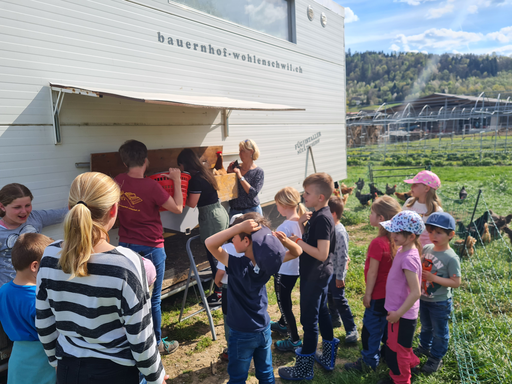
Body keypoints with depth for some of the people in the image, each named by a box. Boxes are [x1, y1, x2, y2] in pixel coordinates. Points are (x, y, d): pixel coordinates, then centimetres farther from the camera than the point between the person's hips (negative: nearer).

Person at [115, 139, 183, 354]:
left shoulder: (117, 182, -3)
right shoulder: (151, 186, -20)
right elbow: (177, 208, -12)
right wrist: (177, 181, -3)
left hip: (126, 245, 5)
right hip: (151, 248, -5)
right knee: (153, 298, 8)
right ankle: (157, 343, 22)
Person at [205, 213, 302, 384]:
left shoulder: (236, 265, -27)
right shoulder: (268, 261, -12)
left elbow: (210, 243, -34)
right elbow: (297, 252, 0)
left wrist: (239, 226, -39)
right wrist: (285, 240, -21)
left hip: (242, 334, -5)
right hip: (264, 330, 5)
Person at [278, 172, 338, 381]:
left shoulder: (322, 219, -25)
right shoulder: (318, 215, 5)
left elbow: (322, 253, -29)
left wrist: (298, 242, -24)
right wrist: (302, 223, -2)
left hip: (315, 278, -10)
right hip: (319, 276, 10)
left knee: (309, 321, 2)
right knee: (322, 313, 21)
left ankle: (304, 369, 17)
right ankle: (328, 357, 38)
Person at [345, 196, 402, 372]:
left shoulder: (378, 243, -27)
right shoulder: (394, 240, -3)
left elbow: (372, 272, -21)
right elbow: (390, 265, 7)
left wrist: (367, 294, -10)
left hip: (378, 295, -8)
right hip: (390, 293, 8)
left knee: (370, 328, 8)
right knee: (385, 325, 25)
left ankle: (369, 361, 21)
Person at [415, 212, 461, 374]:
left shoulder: (451, 258, -24)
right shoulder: (427, 249, -7)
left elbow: (456, 282, -22)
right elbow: (421, 268, 10)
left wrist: (434, 278, -29)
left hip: (440, 303, -6)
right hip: (423, 298, 6)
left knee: (439, 331, 15)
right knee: (425, 326, 27)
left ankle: (436, 358, 33)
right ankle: (424, 347, 50)